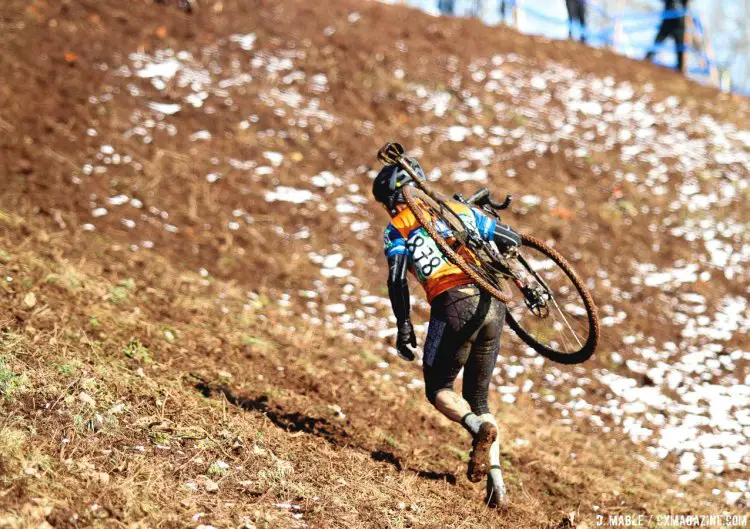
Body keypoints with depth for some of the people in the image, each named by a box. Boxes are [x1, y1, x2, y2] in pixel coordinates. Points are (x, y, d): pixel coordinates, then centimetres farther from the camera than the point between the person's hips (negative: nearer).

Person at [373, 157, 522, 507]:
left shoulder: (398, 228, 11)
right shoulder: (461, 209, 24)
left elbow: (397, 279, -3)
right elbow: (512, 240, 25)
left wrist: (403, 326, 2)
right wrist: (490, 253, 46)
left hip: (453, 305, -5)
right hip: (492, 305, 5)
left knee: (438, 389, 12)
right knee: (477, 399, 16)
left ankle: (479, 427, -19)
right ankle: (496, 479, 1)